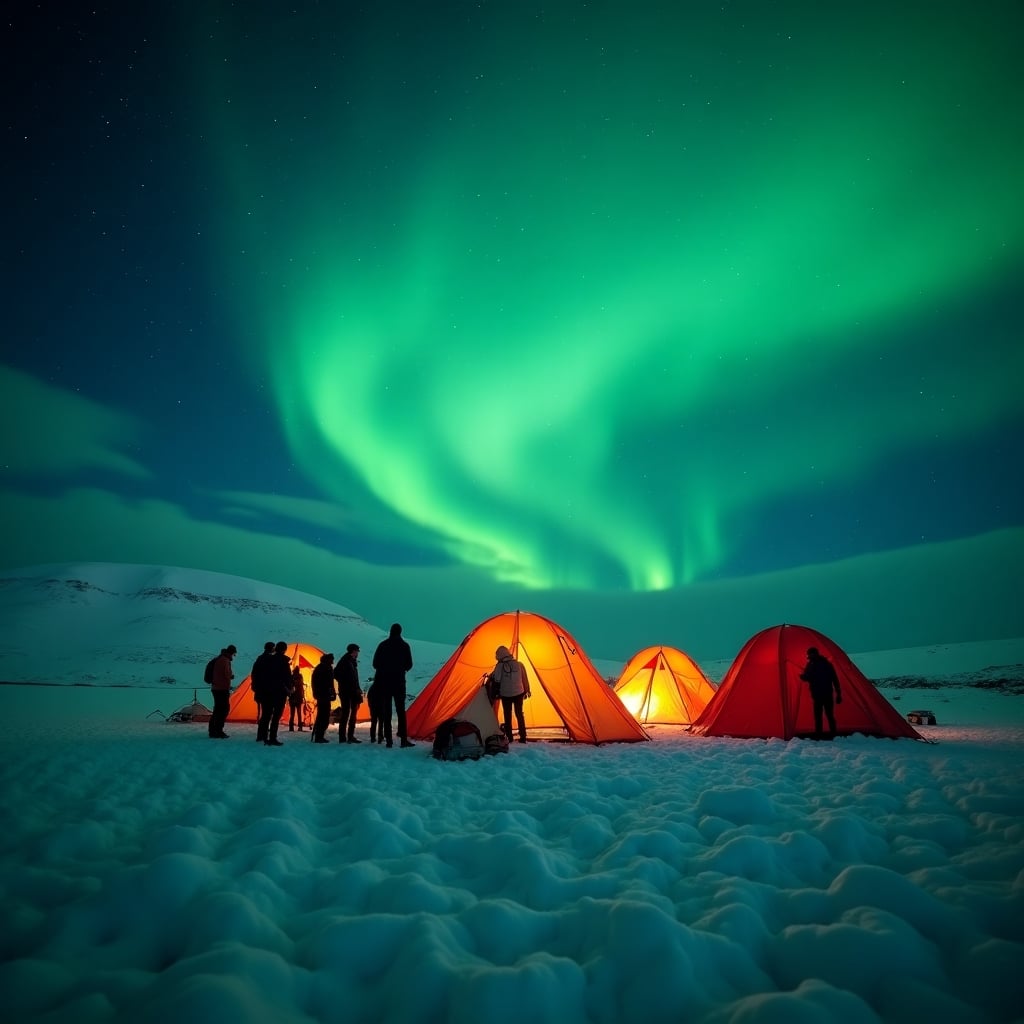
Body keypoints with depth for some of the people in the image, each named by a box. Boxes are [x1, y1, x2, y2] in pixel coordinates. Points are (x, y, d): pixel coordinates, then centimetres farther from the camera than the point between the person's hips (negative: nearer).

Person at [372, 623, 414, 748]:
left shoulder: (382, 645, 0)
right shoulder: (404, 646, -2)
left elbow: (375, 664, 2)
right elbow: (409, 664, 2)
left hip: (384, 682, 1)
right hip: (399, 681, -1)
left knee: (386, 711, 4)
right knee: (401, 710, 1)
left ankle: (388, 739, 1)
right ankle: (403, 738, -6)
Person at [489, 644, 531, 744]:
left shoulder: (499, 666, -11)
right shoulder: (519, 664, -1)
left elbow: (496, 681, -10)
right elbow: (525, 680, 6)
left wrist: (495, 693, 7)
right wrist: (526, 691, 18)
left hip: (506, 694, -2)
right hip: (518, 693, 2)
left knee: (507, 716, 12)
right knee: (519, 715, 15)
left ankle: (509, 738, 12)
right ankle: (522, 738, 14)